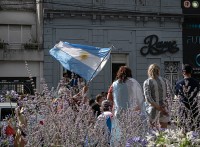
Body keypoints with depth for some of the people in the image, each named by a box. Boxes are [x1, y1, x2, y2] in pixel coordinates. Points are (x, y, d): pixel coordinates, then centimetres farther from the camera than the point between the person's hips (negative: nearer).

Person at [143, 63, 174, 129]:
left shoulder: (147, 82, -4)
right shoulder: (165, 81, 7)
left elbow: (148, 98, -13)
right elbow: (171, 95, 2)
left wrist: (159, 108, -15)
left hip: (153, 109, -3)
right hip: (164, 108, 3)